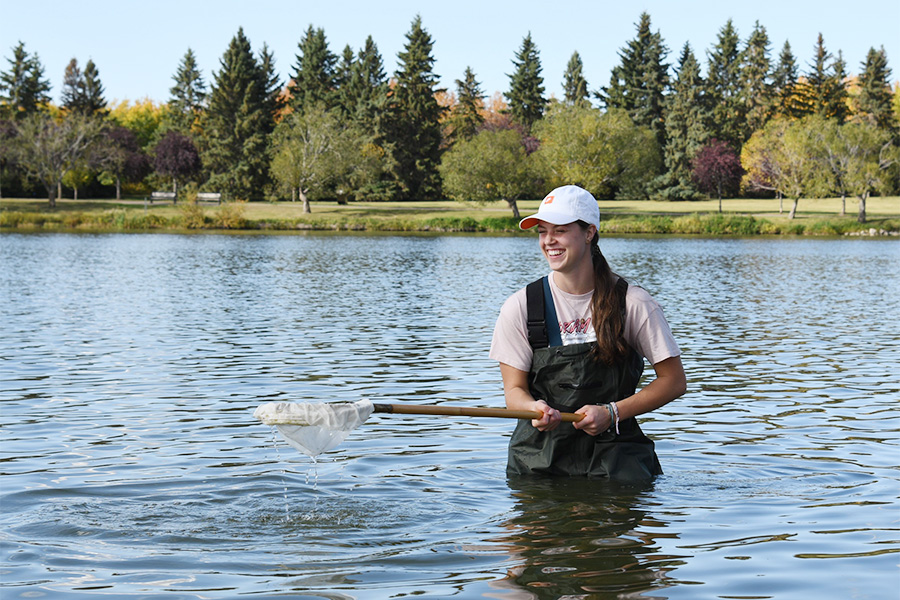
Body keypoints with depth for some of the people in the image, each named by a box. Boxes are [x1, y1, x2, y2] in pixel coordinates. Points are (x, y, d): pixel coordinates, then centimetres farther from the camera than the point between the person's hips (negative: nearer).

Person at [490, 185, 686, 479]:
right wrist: (536, 409, -21)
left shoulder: (633, 303, -4)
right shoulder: (520, 307, -1)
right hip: (540, 454, 1)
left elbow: (674, 381, 0)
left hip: (614, 449, -1)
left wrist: (611, 413, -12)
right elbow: (514, 389, 3)